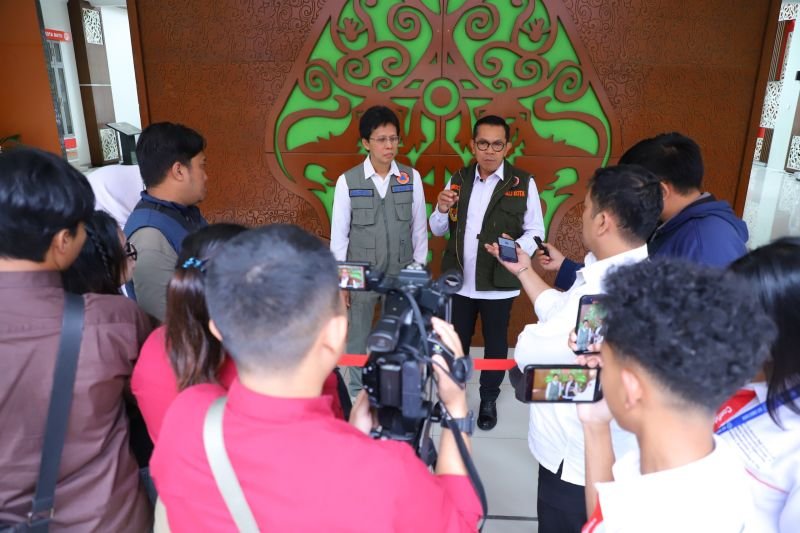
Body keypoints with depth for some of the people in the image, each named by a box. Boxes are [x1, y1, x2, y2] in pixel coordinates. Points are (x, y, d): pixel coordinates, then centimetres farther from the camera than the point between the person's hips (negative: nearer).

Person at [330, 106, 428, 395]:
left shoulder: (412, 178, -4)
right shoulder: (347, 181, -8)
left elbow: (419, 230, 2)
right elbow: (338, 235, -3)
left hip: (402, 275, 1)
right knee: (358, 342, 13)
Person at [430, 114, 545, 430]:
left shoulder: (524, 183, -7)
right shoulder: (458, 180, 4)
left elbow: (536, 231, -5)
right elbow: (437, 230, 8)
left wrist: (516, 249, -26)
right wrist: (442, 210, -14)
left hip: (499, 282, -2)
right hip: (459, 280, 3)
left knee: (495, 343, 13)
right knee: (456, 342, 15)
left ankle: (489, 401, 33)